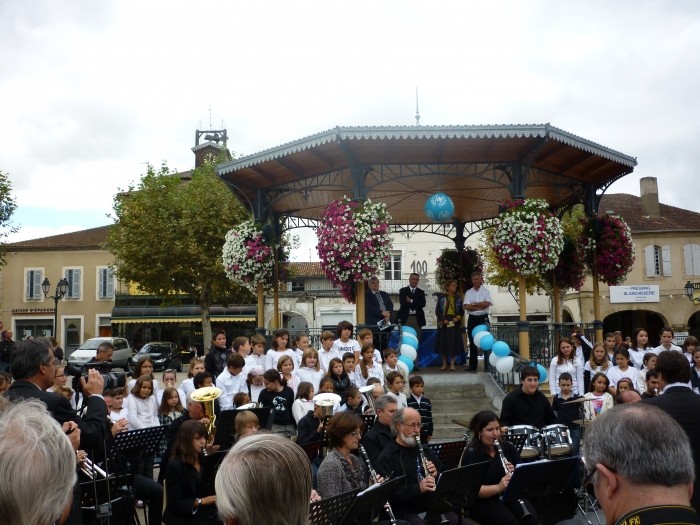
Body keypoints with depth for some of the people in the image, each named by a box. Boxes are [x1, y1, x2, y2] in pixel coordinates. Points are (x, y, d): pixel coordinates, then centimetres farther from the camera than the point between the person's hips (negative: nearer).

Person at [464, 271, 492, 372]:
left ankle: (487, 366, 6)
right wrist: (480, 307, -14)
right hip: (472, 319, 2)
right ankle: (472, 366, 14)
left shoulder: (486, 291, 2)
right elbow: (466, 307, -8)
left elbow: (487, 304, -14)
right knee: (472, 343, 7)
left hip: (483, 319, -2)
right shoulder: (468, 292, 5)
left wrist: (473, 304, -9)